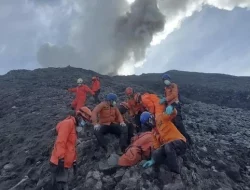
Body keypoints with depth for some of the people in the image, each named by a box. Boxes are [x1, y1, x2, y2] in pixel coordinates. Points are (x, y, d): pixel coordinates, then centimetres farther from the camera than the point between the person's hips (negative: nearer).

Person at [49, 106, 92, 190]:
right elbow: (60, 141, -22)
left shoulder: (74, 127, 20)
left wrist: (74, 162, 26)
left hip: (65, 164, 10)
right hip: (59, 163, -10)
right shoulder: (68, 123, -11)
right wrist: (61, 159, -27)